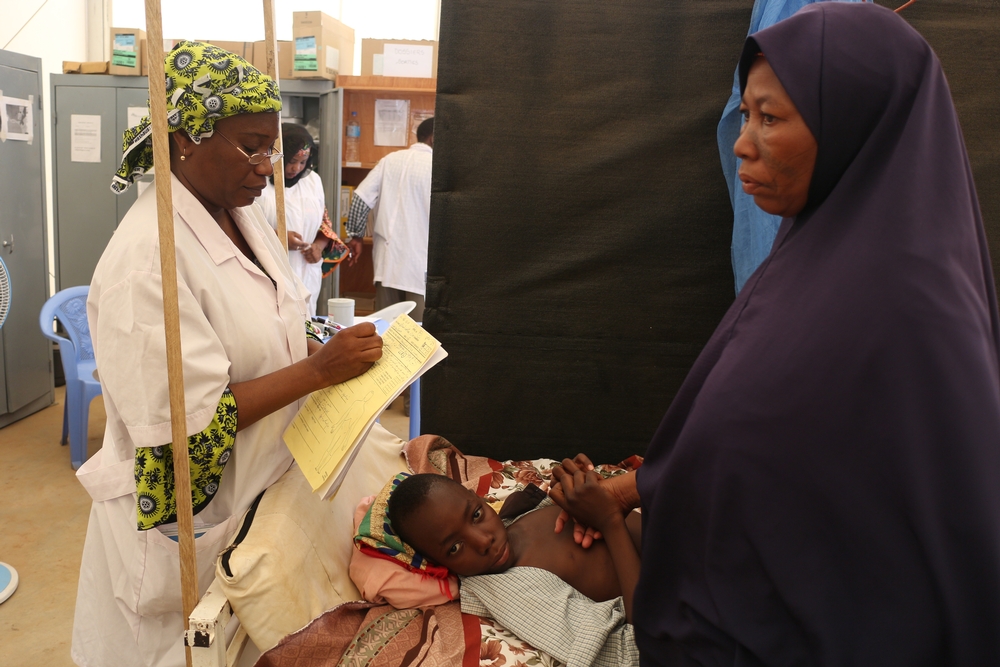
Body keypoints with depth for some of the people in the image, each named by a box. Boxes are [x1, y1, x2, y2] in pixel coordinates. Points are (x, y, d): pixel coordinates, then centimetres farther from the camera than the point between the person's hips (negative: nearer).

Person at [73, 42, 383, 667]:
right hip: (186, 523, -7)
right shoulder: (147, 257, -25)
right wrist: (320, 370, -26)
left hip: (261, 490, 7)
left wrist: (337, 353, -5)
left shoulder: (243, 218, 2)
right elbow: (188, 419, -26)